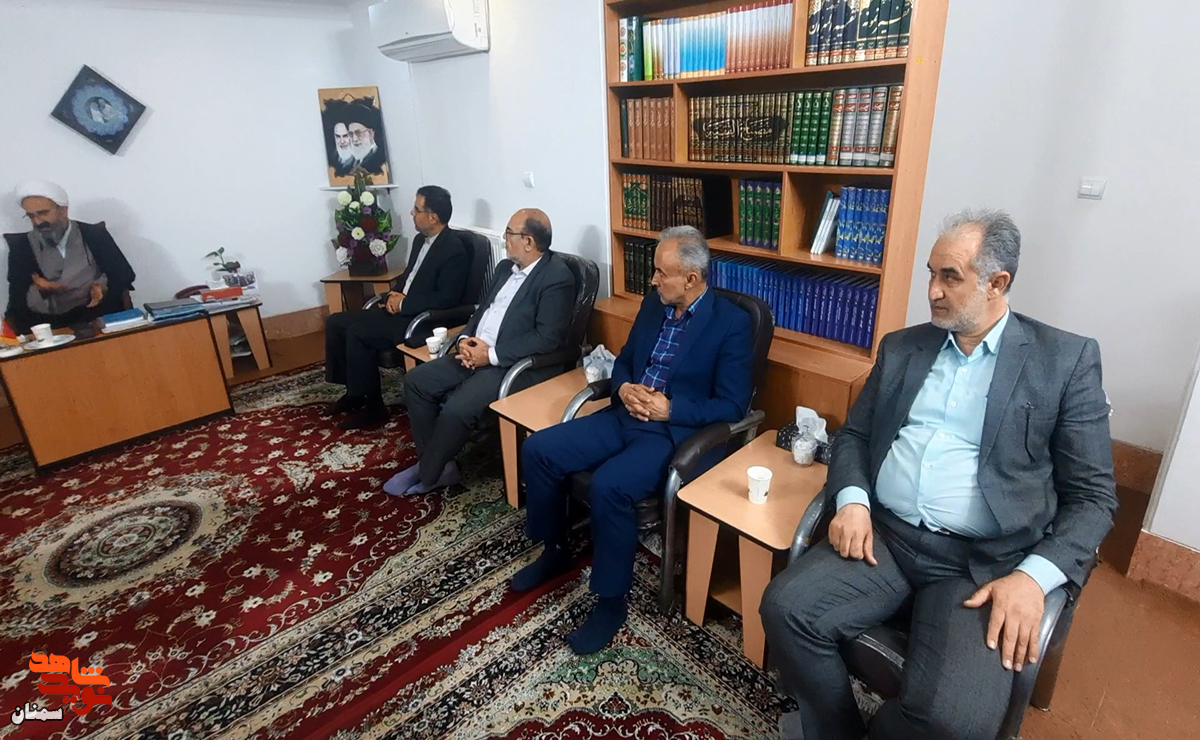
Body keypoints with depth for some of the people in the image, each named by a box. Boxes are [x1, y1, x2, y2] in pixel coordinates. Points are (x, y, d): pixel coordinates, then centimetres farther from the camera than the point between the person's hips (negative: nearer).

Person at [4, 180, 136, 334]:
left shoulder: (94, 234, 6)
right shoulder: (20, 246, 9)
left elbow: (124, 274, 4)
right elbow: (17, 300, 7)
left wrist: (105, 288, -15)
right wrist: (39, 291, -14)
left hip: (99, 317, -2)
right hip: (50, 324, 2)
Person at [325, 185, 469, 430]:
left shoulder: (454, 249, -16)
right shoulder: (421, 240, 13)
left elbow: (447, 299, -23)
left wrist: (403, 303, -16)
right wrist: (396, 295, 0)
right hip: (401, 308, 10)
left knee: (357, 333, -24)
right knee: (336, 322, 3)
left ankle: (374, 407, -10)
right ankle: (353, 391, 14)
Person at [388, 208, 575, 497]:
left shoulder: (557, 277, -14)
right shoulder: (505, 267, 13)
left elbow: (548, 338, -21)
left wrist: (491, 354, -20)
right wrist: (465, 339, -3)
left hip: (516, 363, -9)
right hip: (476, 351, 9)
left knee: (456, 409, -25)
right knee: (416, 382, 1)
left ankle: (427, 475, 2)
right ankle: (433, 461, 10)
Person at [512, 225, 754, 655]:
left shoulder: (732, 323, -10)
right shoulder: (653, 305, 10)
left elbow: (733, 405, -12)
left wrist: (670, 410, -20)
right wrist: (623, 387, -4)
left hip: (677, 431, -7)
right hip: (626, 417, 7)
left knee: (608, 486, -32)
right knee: (538, 450, -6)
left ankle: (611, 601, -7)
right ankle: (555, 551, 16)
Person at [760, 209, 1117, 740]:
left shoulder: (1066, 359, 1)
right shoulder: (901, 347, 12)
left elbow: (1092, 494, 0)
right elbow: (854, 434, 14)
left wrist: (1034, 576, -15)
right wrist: (852, 500, -7)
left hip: (985, 560, -3)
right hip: (884, 535, 4)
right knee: (785, 607, -18)